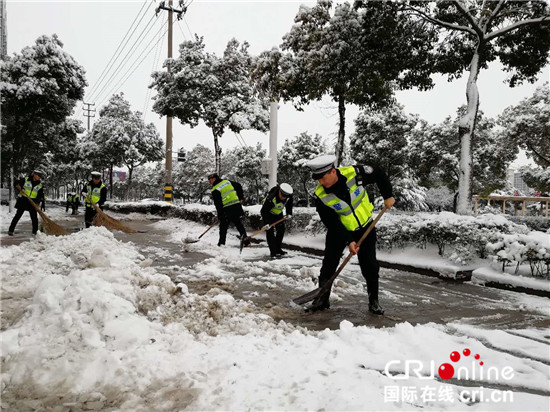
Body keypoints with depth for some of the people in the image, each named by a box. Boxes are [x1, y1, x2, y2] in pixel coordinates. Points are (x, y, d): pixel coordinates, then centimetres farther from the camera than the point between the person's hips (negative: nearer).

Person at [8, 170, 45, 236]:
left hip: (33, 202, 2)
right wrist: (20, 189, -14)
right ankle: (11, 230, 7)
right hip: (23, 200, -2)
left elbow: (40, 195, 2)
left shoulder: (40, 185, 5)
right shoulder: (25, 180, -2)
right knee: (18, 215, -1)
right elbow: (16, 184, 4)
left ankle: (35, 231, 11)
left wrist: (37, 203, -11)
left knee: (34, 217, 1)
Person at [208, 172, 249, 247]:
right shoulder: (227, 181, 9)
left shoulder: (215, 190, -6)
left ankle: (221, 243, 9)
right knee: (239, 224, 12)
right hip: (237, 206, 5)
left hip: (227, 210, -5)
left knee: (223, 226, 8)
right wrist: (241, 197, 22)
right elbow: (239, 186, 15)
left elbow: (218, 204, -8)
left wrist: (220, 215, -1)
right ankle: (246, 240, 12)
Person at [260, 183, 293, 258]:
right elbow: (264, 211, -34)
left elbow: (289, 204, 2)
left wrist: (289, 214, -6)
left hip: (278, 213, 6)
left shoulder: (289, 197, -22)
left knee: (281, 229, 7)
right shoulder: (271, 198, -40)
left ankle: (278, 249, 21)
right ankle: (273, 252, -14)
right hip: (268, 213, -6)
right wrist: (266, 223, -38)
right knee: (270, 231, -15)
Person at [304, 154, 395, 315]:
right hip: (338, 231, 0)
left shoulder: (355, 173, -26)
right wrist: (349, 241, -25)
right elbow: (331, 222, -20)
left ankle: (374, 301, 19)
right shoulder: (320, 195, -24)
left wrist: (387, 196, -9)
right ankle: (322, 299, 16)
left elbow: (379, 174, -8)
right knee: (329, 264, -2)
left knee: (370, 266, 2)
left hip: (365, 227, 0)